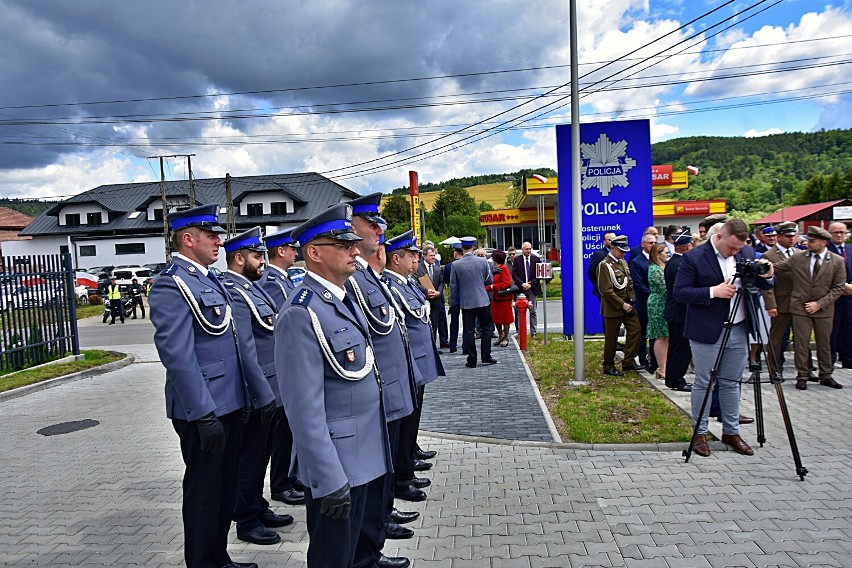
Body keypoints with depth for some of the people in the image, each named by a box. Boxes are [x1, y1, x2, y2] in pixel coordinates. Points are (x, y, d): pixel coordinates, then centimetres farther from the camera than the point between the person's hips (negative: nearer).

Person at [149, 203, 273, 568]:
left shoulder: (209, 279, 13)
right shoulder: (172, 284, -16)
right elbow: (177, 356, -23)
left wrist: (256, 394, 17)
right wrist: (205, 415, -23)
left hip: (229, 403, 9)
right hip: (203, 410, -9)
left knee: (226, 485, 20)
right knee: (204, 489, 7)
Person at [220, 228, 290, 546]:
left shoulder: (251, 287, 12)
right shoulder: (233, 293, -19)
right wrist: (263, 393, -21)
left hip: (269, 388, 9)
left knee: (261, 454, 20)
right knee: (250, 457, 6)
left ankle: (259, 508, 36)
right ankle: (247, 522, 22)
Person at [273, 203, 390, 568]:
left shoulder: (345, 299, 8)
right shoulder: (301, 315, -22)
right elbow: (306, 411, -23)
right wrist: (331, 480, -21)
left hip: (365, 458, 8)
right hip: (336, 467, -8)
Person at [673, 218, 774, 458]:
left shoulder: (747, 254, 6)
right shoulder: (693, 257, -10)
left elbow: (764, 285, 14)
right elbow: (679, 292, -13)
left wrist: (767, 276, -9)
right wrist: (713, 291, -23)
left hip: (738, 330, 5)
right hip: (707, 332, -5)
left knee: (731, 383, 14)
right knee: (703, 384, 4)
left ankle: (731, 432, 27)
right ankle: (700, 434, 17)